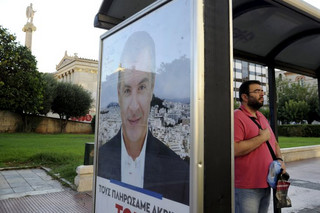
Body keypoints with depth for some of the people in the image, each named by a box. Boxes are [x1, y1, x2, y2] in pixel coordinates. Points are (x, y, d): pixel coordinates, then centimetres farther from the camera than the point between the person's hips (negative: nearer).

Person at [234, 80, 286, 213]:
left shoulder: (262, 117, 14)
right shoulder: (237, 117, -15)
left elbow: (274, 143, 23)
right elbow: (234, 150, -27)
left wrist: (279, 159, 3)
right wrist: (262, 137, -18)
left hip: (266, 185, 9)